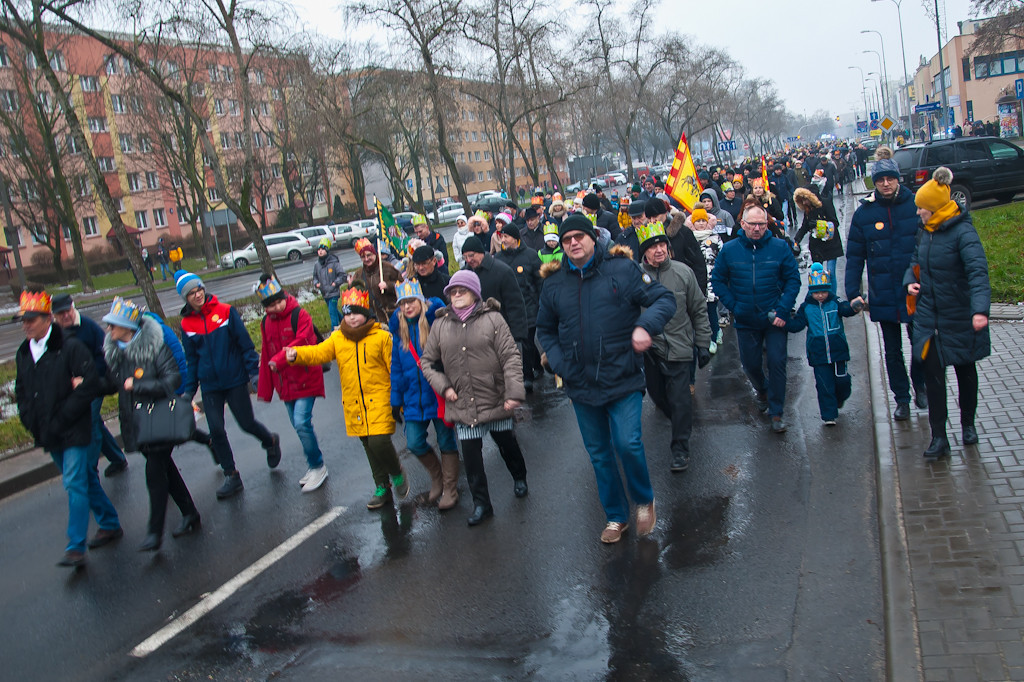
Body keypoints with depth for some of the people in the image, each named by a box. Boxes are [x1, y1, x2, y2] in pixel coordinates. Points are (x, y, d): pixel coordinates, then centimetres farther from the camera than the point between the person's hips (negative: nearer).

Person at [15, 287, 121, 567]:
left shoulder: (70, 348, -13)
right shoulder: (23, 354, 9)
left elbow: (90, 385, -17)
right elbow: (21, 392, 19)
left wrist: (60, 420, -17)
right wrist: (31, 423, 4)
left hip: (74, 433, -7)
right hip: (49, 437, 7)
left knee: (75, 484, -8)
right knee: (86, 480, 17)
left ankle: (75, 548, -5)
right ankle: (110, 524, 31)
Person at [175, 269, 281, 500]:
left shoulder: (225, 311, -6)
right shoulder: (186, 324, 2)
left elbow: (246, 344, -4)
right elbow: (191, 360, 10)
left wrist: (254, 371, -9)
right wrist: (188, 390, 9)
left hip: (235, 380, -3)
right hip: (210, 387, 3)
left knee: (247, 423, 2)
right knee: (216, 430, -1)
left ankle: (270, 441, 35)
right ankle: (231, 477, 12)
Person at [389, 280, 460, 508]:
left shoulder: (437, 320, -8)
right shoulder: (399, 329, 7)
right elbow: (396, 367, 11)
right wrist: (396, 400, 11)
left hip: (439, 394, -4)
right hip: (413, 397, 4)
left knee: (446, 442, 6)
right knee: (414, 443, 1)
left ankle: (450, 489, 22)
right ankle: (437, 478, 27)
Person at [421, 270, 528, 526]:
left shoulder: (492, 319, -7)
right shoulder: (440, 324, 3)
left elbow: (510, 357, -10)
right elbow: (428, 361, 10)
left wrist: (514, 391, -18)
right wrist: (443, 386, -4)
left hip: (496, 400, -2)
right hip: (463, 405, 2)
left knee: (507, 444, 16)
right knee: (471, 454, 4)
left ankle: (519, 478, 45)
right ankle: (481, 504, 18)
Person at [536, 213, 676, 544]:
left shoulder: (622, 269, -5)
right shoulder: (554, 283, 4)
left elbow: (664, 299, -4)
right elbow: (545, 330, 17)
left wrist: (645, 325, -24)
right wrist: (558, 362, 0)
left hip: (623, 379, -4)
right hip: (581, 385, 4)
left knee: (628, 444, -14)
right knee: (599, 454, 14)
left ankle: (644, 501, 17)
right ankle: (616, 516, 32)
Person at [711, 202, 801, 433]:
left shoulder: (780, 247, -6)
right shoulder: (729, 250, -3)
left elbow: (793, 279, -3)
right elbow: (718, 281, 3)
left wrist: (783, 310, -12)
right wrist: (733, 306, -6)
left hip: (774, 318, -2)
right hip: (746, 321, 2)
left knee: (777, 362, -5)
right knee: (750, 363, 13)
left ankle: (776, 412, 8)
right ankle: (762, 390, 46)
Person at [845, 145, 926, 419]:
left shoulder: (916, 205, -4)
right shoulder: (864, 213, -2)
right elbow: (854, 256, 1)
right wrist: (853, 293, -5)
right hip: (883, 294, 1)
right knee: (892, 350, 11)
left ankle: (920, 386, 36)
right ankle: (902, 399, 26)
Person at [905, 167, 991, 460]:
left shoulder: (962, 232, -20)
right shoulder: (926, 231, 2)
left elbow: (978, 271, -32)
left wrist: (980, 309, -46)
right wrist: (910, 280, -3)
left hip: (960, 318, -5)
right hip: (929, 316, 5)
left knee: (965, 370, 15)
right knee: (932, 373, -1)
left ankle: (968, 424, 36)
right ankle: (939, 437, 4)